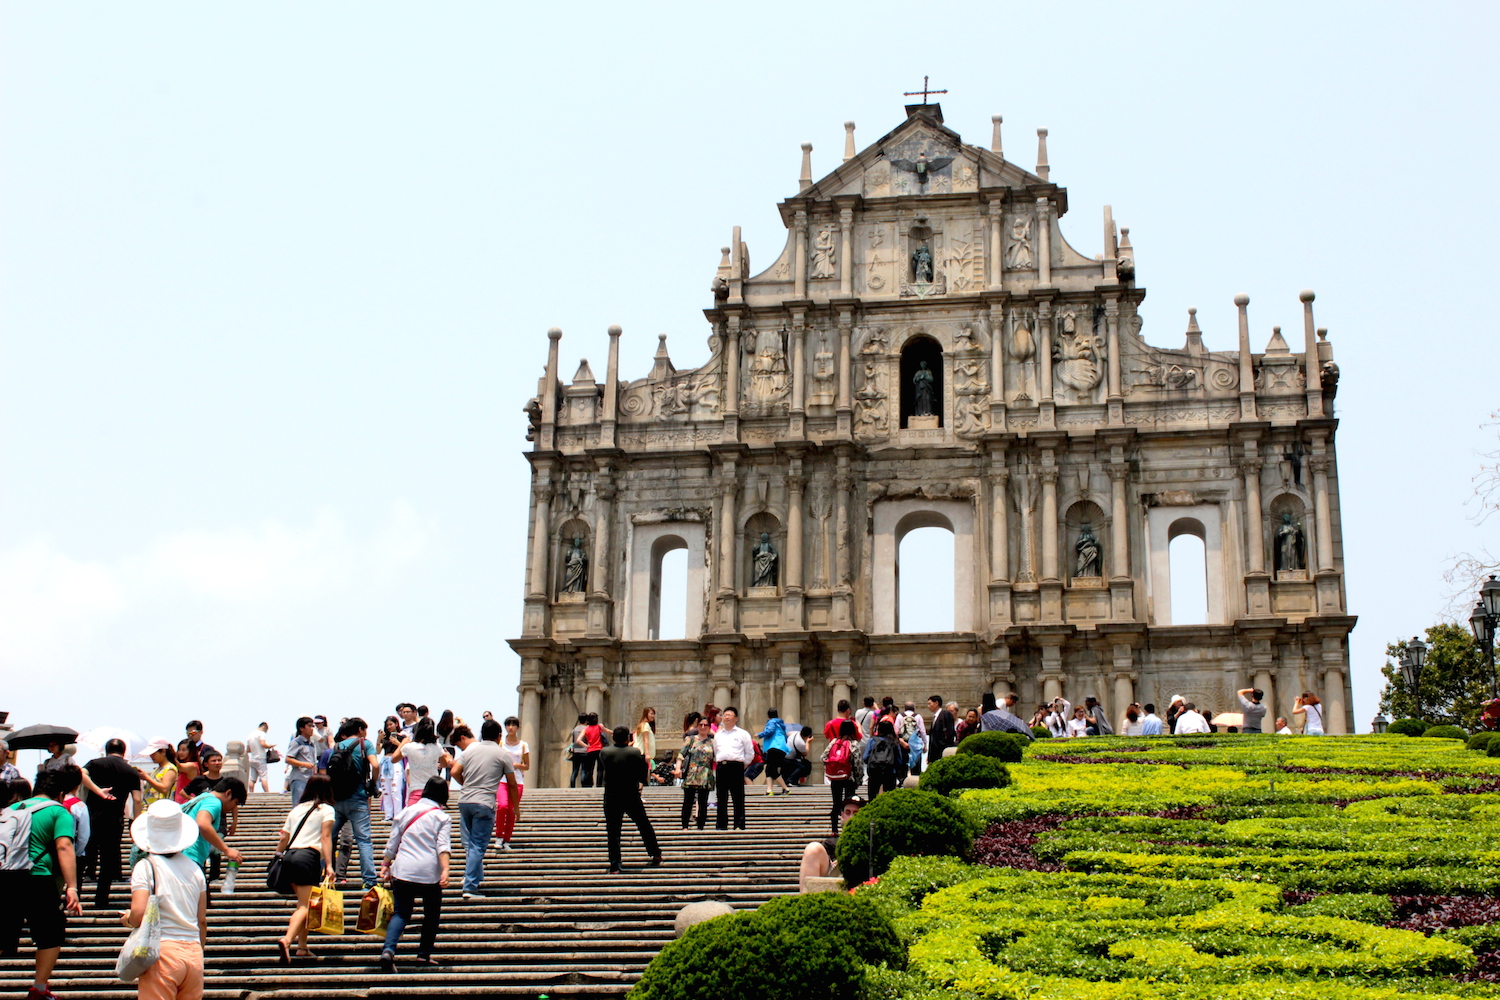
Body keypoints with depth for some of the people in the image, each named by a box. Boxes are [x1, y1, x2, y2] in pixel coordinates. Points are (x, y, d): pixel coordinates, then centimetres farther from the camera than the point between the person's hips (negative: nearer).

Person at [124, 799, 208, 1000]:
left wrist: (127, 919, 7)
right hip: (194, 953, 5)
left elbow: (138, 914, -16)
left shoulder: (146, 867, -4)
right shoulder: (194, 868, 11)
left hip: (163, 951, -5)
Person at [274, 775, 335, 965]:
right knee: (305, 906, -10)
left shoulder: (297, 809, 21)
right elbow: (325, 837, -5)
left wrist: (277, 858, 28)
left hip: (289, 856, 6)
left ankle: (302, 947, 14)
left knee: (304, 903, 17)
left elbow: (284, 838, 18)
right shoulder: (326, 809, 6)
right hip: (308, 857, -6)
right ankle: (287, 939, -32)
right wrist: (329, 865, -11)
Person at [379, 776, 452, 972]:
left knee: (401, 913, 4)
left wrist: (385, 864, 25)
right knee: (431, 915, 15)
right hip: (429, 873, -2)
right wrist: (445, 870, -17)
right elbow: (443, 846, -11)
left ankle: (388, 949, -18)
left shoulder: (406, 812, 12)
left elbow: (392, 843, 14)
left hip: (402, 870, 3)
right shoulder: (442, 817, 2)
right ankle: (424, 955, 17)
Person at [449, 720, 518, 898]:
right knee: (477, 846, -3)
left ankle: (476, 875, 27)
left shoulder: (470, 750, 11)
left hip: (465, 801, 4)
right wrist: (516, 807, 15)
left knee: (470, 843, 18)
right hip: (484, 803, -4)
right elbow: (512, 785, 3)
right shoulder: (503, 755, 1)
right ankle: (470, 887, -7)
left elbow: (455, 772, 4)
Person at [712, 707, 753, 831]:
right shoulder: (718, 735, 19)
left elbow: (750, 753, 7)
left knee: (738, 798, -4)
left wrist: (742, 765, 3)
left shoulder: (742, 734, 8)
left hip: (736, 766, -3)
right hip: (721, 767, 3)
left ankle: (739, 824, -3)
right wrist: (718, 763, 11)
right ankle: (721, 824, 7)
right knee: (721, 798, 4)